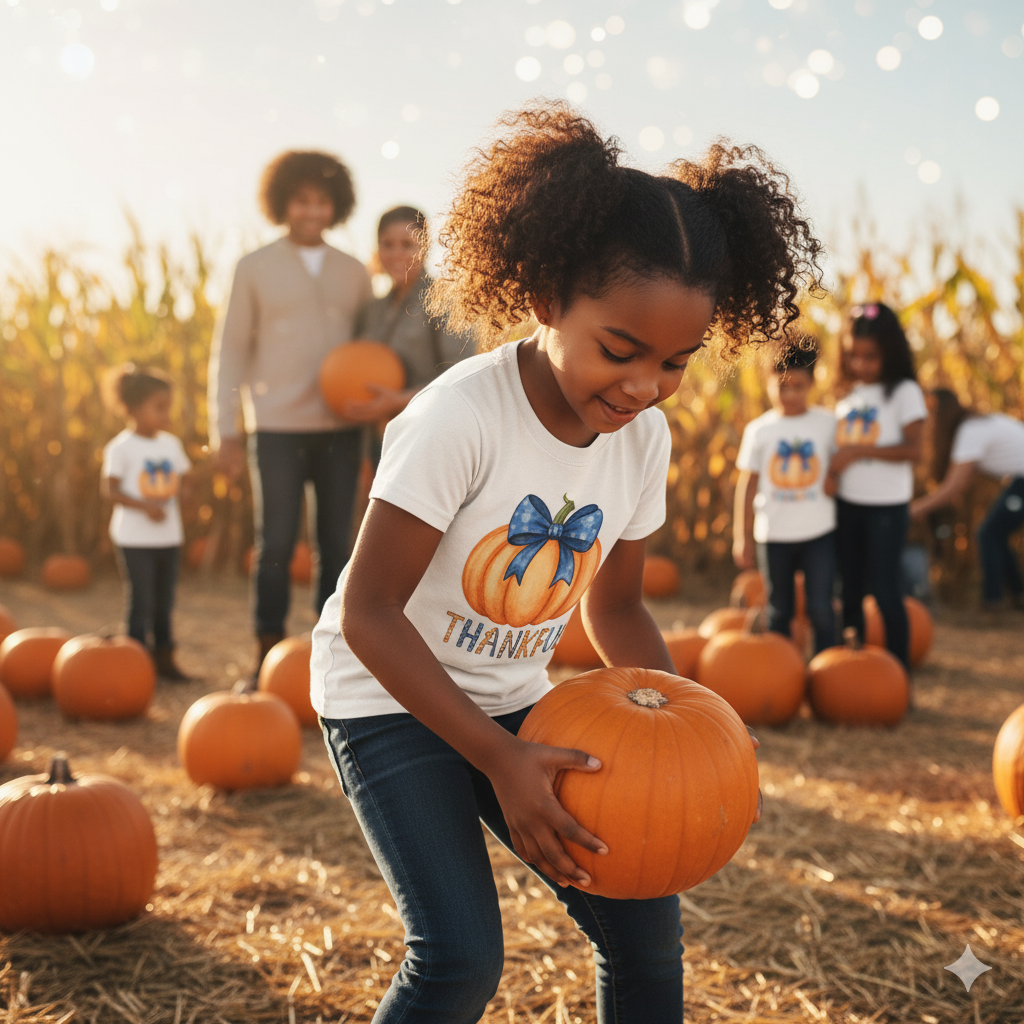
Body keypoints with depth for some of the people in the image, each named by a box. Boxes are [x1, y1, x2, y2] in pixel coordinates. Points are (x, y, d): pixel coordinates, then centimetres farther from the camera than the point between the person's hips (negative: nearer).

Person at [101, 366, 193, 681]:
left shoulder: (171, 444, 8)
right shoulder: (121, 447, -10)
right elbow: (110, 489, -13)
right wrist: (145, 506, -24)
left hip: (169, 536, 6)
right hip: (135, 538, -6)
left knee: (164, 601, 11)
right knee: (141, 602, -3)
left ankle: (164, 657, 19)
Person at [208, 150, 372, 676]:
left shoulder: (353, 272, 11)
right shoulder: (254, 268, 3)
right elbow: (230, 350, 3)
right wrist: (225, 430, -3)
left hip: (341, 428, 3)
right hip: (277, 428, -2)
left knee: (336, 543, 4)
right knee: (276, 544, -5)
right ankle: (268, 660, 6)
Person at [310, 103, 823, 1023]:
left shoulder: (644, 439, -7)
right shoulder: (461, 417, -28)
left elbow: (615, 608, 6)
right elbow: (369, 615, -24)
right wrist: (500, 761, -28)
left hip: (512, 701, 6)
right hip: (389, 698, -6)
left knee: (645, 920, 3)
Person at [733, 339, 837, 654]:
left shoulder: (827, 423, 2)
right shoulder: (759, 430, 2)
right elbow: (748, 484, 5)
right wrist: (743, 536, 4)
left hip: (819, 532, -1)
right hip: (774, 534, 1)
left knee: (820, 608, -6)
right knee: (779, 612, 11)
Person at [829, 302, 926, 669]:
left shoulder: (904, 391, -6)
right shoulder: (849, 394, 11)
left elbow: (913, 449, -16)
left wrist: (858, 451, -21)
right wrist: (831, 472, -7)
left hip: (886, 507, -6)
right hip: (847, 504, 6)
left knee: (885, 590, -5)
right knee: (850, 590, 11)